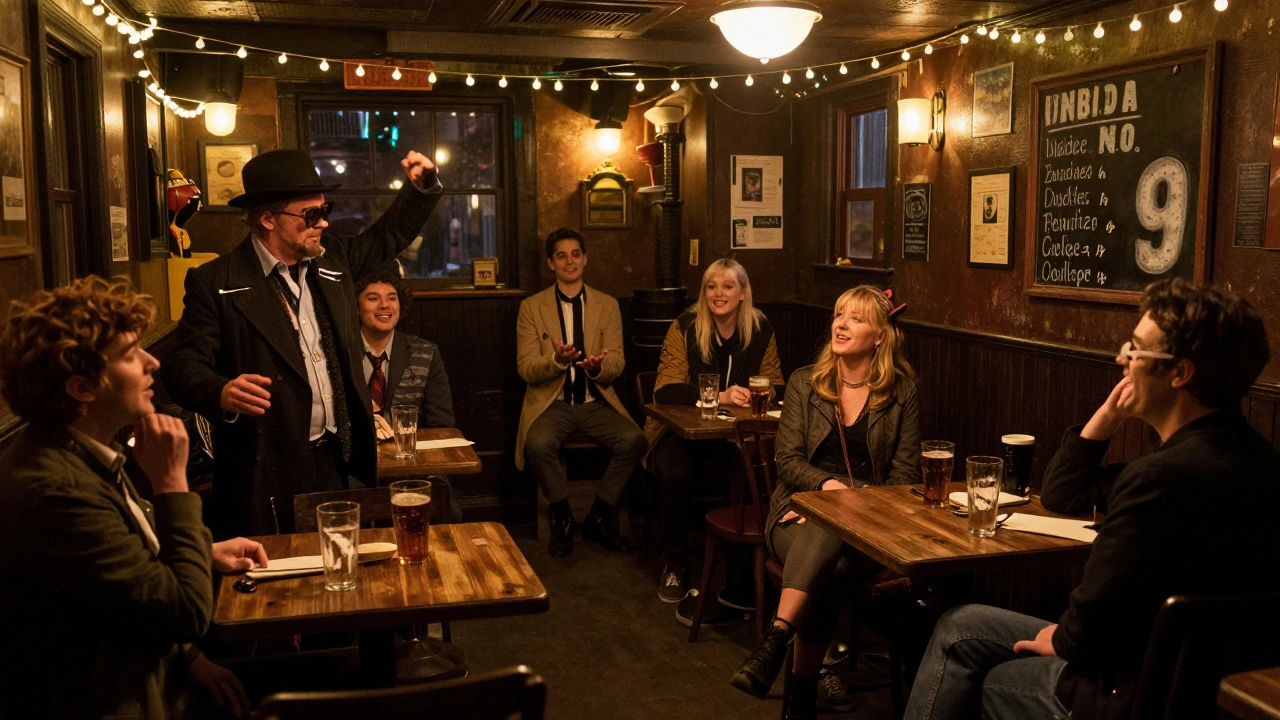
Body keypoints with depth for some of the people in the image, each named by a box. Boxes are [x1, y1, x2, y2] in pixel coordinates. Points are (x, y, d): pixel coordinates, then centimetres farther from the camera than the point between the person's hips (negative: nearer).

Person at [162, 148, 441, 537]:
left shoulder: (331, 256, 10)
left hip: (335, 461, 6)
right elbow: (185, 365, -11)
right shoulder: (216, 282, -8)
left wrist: (423, 186, 12)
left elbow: (387, 236, 26)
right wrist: (221, 393, -32)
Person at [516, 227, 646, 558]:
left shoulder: (607, 305, 10)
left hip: (597, 402, 2)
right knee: (539, 443, -34)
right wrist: (557, 359, -23)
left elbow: (617, 363, 2)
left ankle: (599, 518, -6)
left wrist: (598, 367, -22)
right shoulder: (531, 307, 5)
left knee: (633, 440, -26)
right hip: (551, 402, -1)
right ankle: (562, 519, -8)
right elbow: (526, 368, -2)